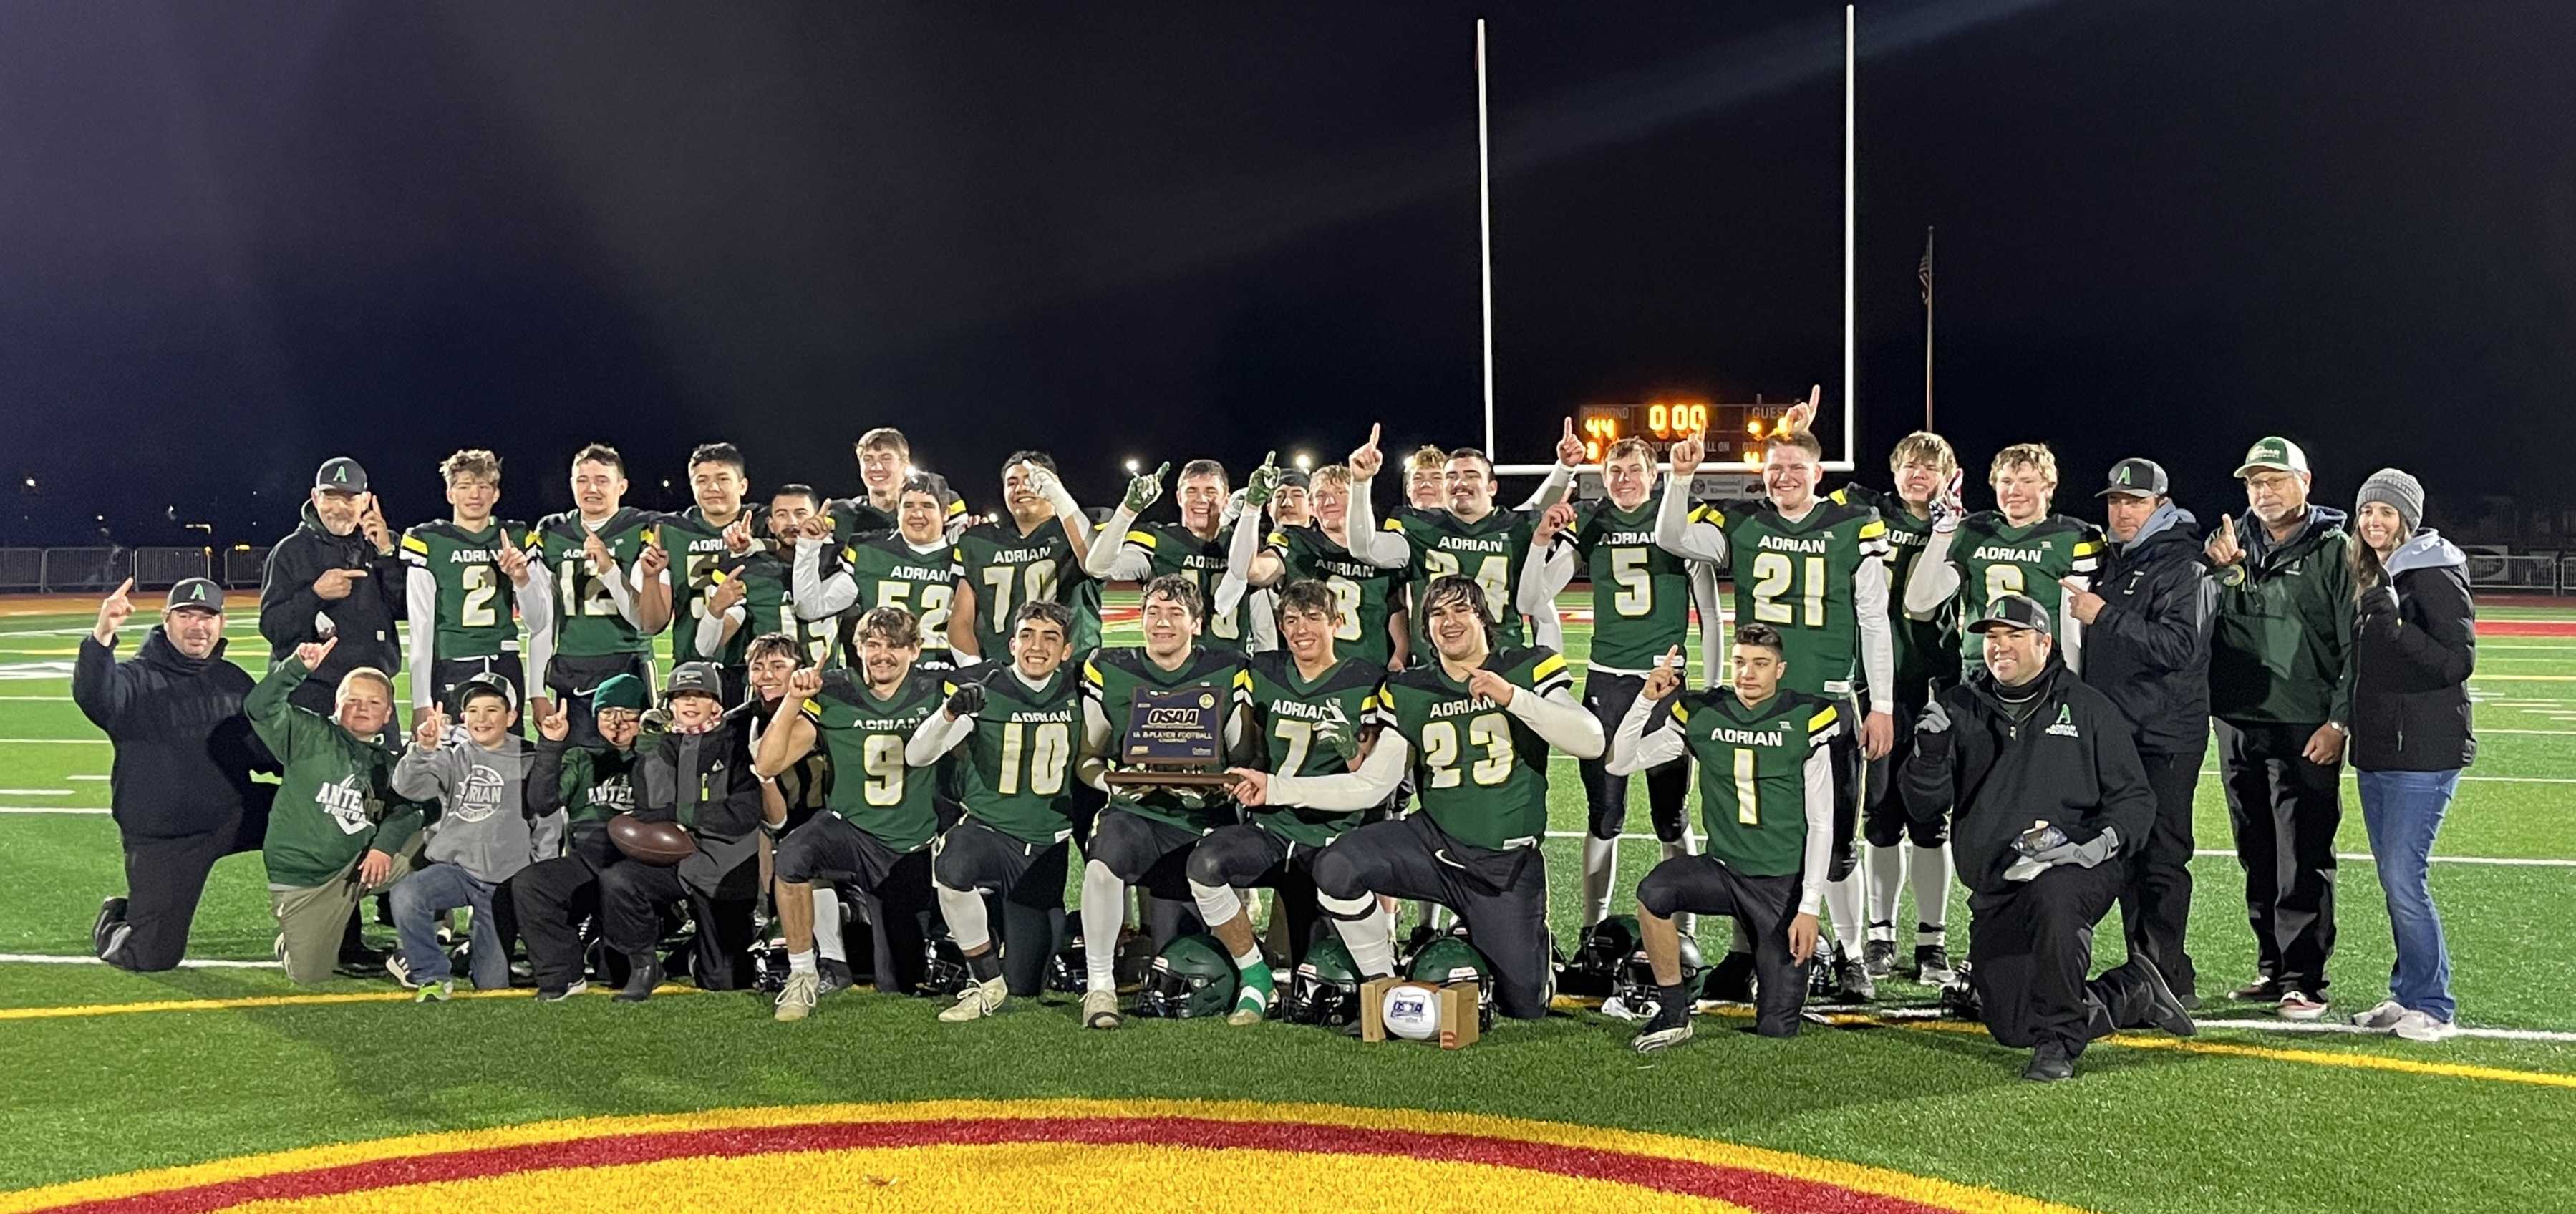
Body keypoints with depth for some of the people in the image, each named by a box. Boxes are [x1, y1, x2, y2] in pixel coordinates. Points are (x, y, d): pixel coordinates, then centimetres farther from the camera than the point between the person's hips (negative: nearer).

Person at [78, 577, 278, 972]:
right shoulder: (135, 679, -6)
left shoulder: (233, 681, 10)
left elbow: (266, 751, 12)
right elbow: (93, 697, -30)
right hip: (161, 840, -4)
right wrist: (102, 635, -48)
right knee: (152, 958, -6)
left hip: (233, 817, 4)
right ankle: (114, 921, 32)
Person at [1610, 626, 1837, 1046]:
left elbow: (1820, 824, -3)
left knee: (1777, 1027, -4)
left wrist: (1809, 908, -9)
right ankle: (1674, 1013, -14)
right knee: (1654, 892, -33)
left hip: (1783, 883, -1)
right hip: (1722, 869, 1)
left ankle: (1782, 967, 31)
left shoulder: (1804, 721, -5)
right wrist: (1647, 699, -15)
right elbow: (1619, 763, -1)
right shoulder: (1702, 715, 0)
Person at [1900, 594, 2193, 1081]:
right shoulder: (1959, 709, 10)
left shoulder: (2087, 708, 6)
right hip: (1994, 891, 4)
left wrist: (2108, 839, -15)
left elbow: (2135, 797, 5)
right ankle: (2135, 994, 23)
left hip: (2075, 871, -4)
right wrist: (1929, 753, -16)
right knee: (2010, 1028, -1)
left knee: (2052, 897, -41)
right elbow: (1924, 804, 3)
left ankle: (2059, 1042, -23)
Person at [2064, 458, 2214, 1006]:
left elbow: (2178, 646, -21)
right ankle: (2145, 970, 18)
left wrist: (2105, 617, -22)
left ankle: (2170, 978, -3)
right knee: (2127, 856, 11)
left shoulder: (2184, 569, -8)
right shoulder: (2112, 563, 17)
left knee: (2161, 858, -7)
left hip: (2165, 738, -8)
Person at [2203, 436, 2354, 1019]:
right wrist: (2221, 571, -9)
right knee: (2258, 857, 12)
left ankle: (2304, 981, 1)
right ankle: (2273, 967, 22)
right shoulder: (2233, 543, 13)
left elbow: (2356, 644, -5)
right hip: (2238, 724, 5)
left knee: (2304, 861, -4)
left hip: (2305, 730, -5)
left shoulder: (2335, 550, -1)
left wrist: (2339, 721, -11)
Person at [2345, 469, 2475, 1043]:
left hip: (2424, 752, -8)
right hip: (2376, 750, 8)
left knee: (2404, 879, -9)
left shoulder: (2434, 574, -10)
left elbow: (2460, 662, -16)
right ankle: (2408, 996, 20)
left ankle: (2432, 1007, 1)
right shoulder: (2374, 577, 15)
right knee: (2393, 879, 12)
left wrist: (2395, 624, -24)